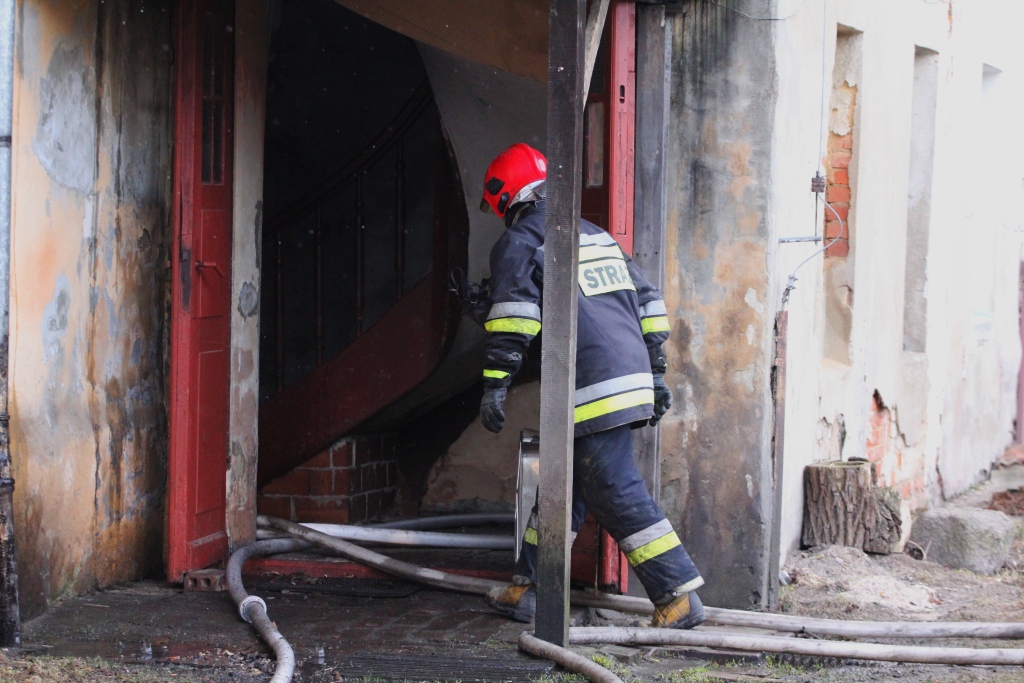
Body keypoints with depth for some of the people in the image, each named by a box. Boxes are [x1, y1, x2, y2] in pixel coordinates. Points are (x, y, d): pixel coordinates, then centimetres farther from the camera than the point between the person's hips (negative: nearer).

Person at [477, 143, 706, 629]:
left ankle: (679, 597, -10)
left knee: (618, 495, -7)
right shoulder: (595, 235, 24)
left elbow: (513, 315, -13)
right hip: (633, 380, 8)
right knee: (563, 485, 15)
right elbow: (647, 302, 24)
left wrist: (495, 384, -13)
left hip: (593, 390, -8)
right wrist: (655, 374, 26)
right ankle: (527, 591, 22)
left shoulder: (519, 242, 1)